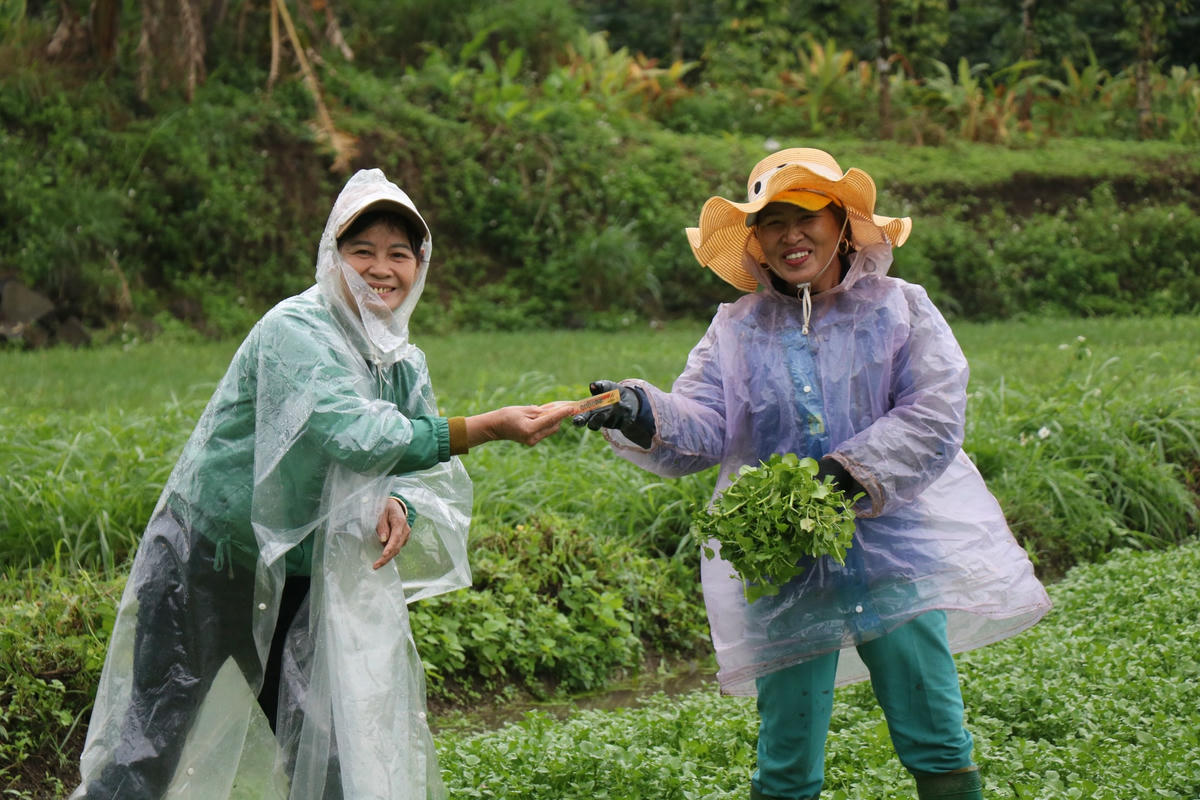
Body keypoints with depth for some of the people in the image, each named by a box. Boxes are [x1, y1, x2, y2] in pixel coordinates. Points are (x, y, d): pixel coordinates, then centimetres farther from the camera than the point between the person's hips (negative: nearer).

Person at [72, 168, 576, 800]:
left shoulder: (404, 363, 4)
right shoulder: (293, 332, -21)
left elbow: (437, 474, 5)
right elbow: (353, 435, -34)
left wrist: (400, 505, -19)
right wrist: (489, 427, -35)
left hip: (301, 583, 7)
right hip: (204, 564, -6)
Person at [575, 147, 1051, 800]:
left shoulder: (900, 310, 2)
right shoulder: (736, 329, 7)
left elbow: (933, 417, -8)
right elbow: (698, 429, -4)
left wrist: (850, 473, -20)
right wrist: (645, 415, -26)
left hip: (894, 554, -1)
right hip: (784, 569, 1)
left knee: (938, 747, 4)